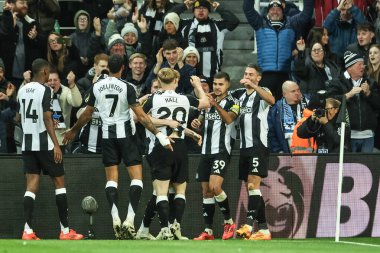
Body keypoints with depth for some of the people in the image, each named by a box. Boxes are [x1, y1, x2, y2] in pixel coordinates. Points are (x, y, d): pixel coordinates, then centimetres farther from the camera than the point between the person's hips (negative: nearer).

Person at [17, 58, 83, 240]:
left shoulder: (22, 90, 10)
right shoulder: (44, 90, -12)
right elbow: (47, 118, -17)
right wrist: (56, 145, -17)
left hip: (27, 143, 6)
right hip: (44, 143, -6)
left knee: (32, 185, 4)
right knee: (59, 182, 4)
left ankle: (28, 231, -9)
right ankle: (65, 230, 4)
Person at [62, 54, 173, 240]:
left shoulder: (97, 87, 2)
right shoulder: (127, 88, -10)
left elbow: (87, 114, 11)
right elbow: (141, 116, -14)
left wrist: (73, 131, 27)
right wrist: (159, 134, -12)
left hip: (107, 135, 4)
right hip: (125, 133, -3)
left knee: (111, 179, 7)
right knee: (136, 177, 0)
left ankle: (115, 219, -7)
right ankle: (130, 220, -14)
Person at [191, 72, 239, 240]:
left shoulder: (232, 103, -3)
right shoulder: (208, 100, 15)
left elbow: (229, 119, -23)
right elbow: (202, 119, 26)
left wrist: (216, 105, -38)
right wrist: (197, 123, 2)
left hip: (221, 151, -7)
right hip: (206, 151, 7)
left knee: (215, 186, -22)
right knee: (206, 191, 5)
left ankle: (229, 222, -6)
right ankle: (208, 231, 9)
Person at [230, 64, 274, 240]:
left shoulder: (262, 92, -4)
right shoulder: (239, 94, 15)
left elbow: (271, 100, -26)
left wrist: (252, 85, -32)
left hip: (258, 145, -7)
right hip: (244, 146, 7)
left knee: (253, 185, -17)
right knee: (250, 188, 7)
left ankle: (249, 224, -24)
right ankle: (263, 228, 10)